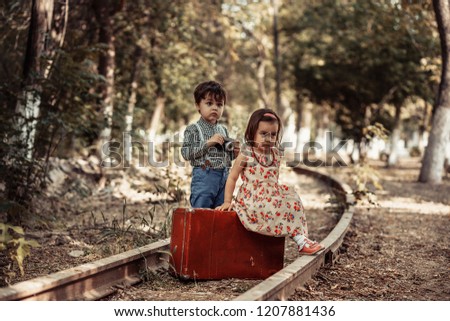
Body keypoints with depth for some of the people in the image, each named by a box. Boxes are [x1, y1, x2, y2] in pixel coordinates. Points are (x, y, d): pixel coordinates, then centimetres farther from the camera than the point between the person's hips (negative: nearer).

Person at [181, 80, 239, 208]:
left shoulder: (223, 130, 13)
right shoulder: (193, 129, -5)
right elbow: (186, 153, -15)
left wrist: (234, 152, 1)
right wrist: (208, 142, -19)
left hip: (224, 177, 6)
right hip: (204, 177, -6)